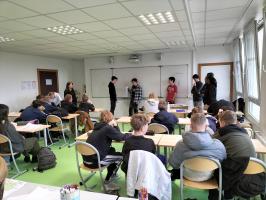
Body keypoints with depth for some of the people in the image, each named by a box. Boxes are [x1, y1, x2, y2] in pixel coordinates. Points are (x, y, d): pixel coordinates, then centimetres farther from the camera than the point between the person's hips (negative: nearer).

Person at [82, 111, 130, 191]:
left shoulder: (98, 126, 10)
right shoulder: (107, 128, -15)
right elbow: (121, 137, -7)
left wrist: (115, 126, 4)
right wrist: (130, 134, 10)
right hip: (94, 161, -9)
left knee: (112, 150, 26)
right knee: (121, 156, 6)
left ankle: (112, 174, 40)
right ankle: (107, 183, 10)